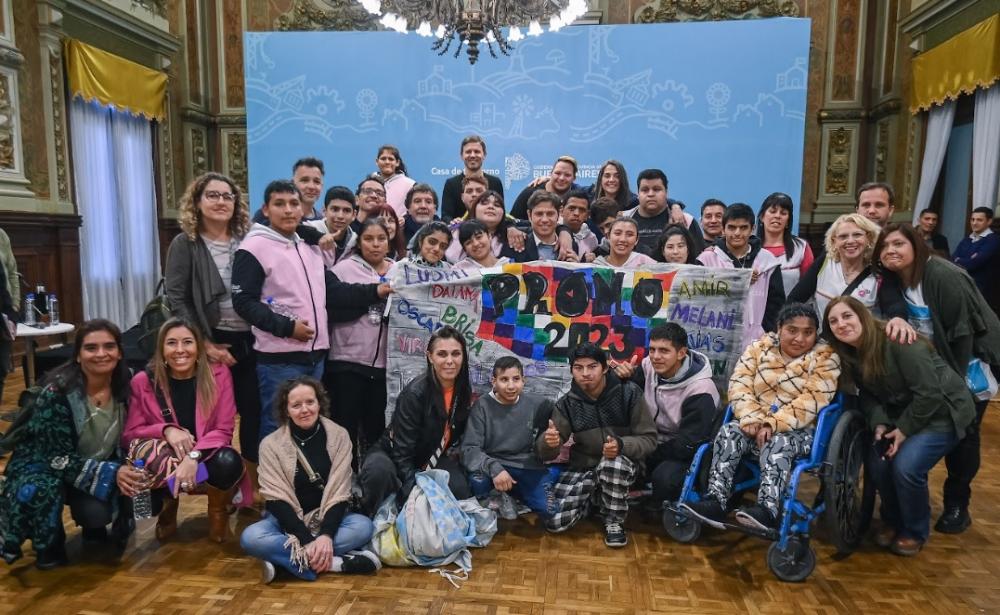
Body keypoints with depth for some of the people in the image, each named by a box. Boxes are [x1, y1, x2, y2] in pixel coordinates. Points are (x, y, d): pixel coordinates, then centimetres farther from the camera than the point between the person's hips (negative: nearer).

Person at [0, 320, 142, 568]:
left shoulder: (125, 385, -14)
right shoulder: (56, 392, -26)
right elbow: (59, 459, -24)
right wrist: (111, 472, -34)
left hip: (101, 465, 3)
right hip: (45, 466, -2)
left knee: (97, 511, -25)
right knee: (39, 490, -33)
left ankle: (93, 525, 13)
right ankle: (49, 547, -2)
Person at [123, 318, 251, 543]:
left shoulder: (218, 374, -12)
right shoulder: (144, 381, -9)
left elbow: (224, 430, -14)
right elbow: (128, 435, -8)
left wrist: (194, 457, -32)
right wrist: (166, 430, -27)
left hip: (206, 460, -1)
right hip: (167, 465, 1)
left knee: (228, 461, -35)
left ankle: (218, 510, 4)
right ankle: (168, 508, 9)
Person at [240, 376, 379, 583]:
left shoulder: (338, 436, -7)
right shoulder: (271, 444, -9)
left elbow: (339, 494, -10)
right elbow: (278, 500, -13)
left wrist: (326, 535, -26)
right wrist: (308, 540, -25)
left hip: (327, 519, 1)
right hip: (287, 520, 0)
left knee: (364, 526, -29)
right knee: (251, 538, -31)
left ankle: (284, 558, -26)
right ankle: (338, 563, -30)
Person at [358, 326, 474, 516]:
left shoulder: (466, 390, -10)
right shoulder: (415, 392, -29)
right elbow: (402, 451, -28)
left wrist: (453, 450, -5)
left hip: (434, 457, 5)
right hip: (395, 454, -5)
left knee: (459, 490, -23)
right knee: (379, 471, -38)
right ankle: (369, 518, -10)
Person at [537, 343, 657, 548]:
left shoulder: (629, 393, -13)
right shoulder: (567, 403, -6)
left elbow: (649, 439, -11)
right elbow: (547, 453, -7)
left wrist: (621, 445, -33)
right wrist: (548, 441, -34)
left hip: (623, 464, -2)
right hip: (583, 467, 2)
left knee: (611, 465, -38)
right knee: (554, 521, -15)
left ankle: (615, 521, -9)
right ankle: (593, 498, 16)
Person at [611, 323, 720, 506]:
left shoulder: (699, 391, -23)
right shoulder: (650, 366, -9)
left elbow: (688, 446, -21)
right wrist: (624, 378, -20)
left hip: (687, 455, -5)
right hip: (652, 441, 5)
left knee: (664, 477, -34)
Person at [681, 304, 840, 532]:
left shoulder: (826, 358, -6)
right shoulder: (759, 348, 4)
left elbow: (812, 400, -18)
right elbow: (740, 385, -4)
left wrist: (773, 425, -27)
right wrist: (751, 419, -22)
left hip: (799, 429, -3)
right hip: (758, 424, 4)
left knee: (777, 444, -34)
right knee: (728, 433, -23)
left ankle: (767, 510, -43)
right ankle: (716, 501, -29)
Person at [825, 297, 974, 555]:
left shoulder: (896, 342, -28)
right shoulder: (852, 355, -5)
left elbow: (929, 393, -25)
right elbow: (867, 396, 0)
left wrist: (905, 429, -20)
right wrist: (879, 423, -17)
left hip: (942, 411, -6)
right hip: (903, 414, 6)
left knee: (906, 466, -22)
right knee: (876, 461, -12)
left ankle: (916, 531, 6)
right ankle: (892, 520, 16)